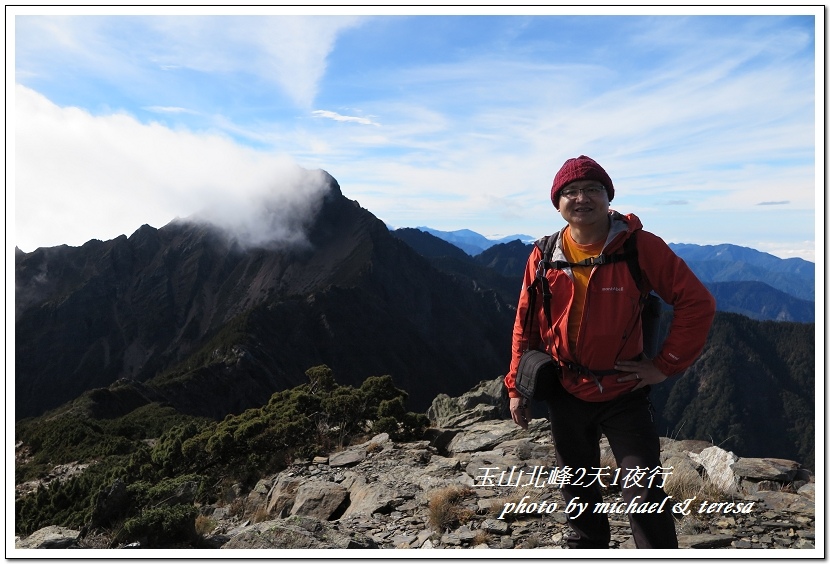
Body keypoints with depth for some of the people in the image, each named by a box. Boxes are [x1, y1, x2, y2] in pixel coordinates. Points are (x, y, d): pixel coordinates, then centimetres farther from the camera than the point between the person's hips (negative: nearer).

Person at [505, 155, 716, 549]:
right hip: (565, 395, 3)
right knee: (578, 494, 20)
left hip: (624, 394, -3)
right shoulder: (544, 256, -4)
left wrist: (666, 365, -12)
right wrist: (516, 387, 3)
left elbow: (697, 303, -10)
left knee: (645, 498, -2)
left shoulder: (640, 247, -13)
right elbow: (525, 324, 3)